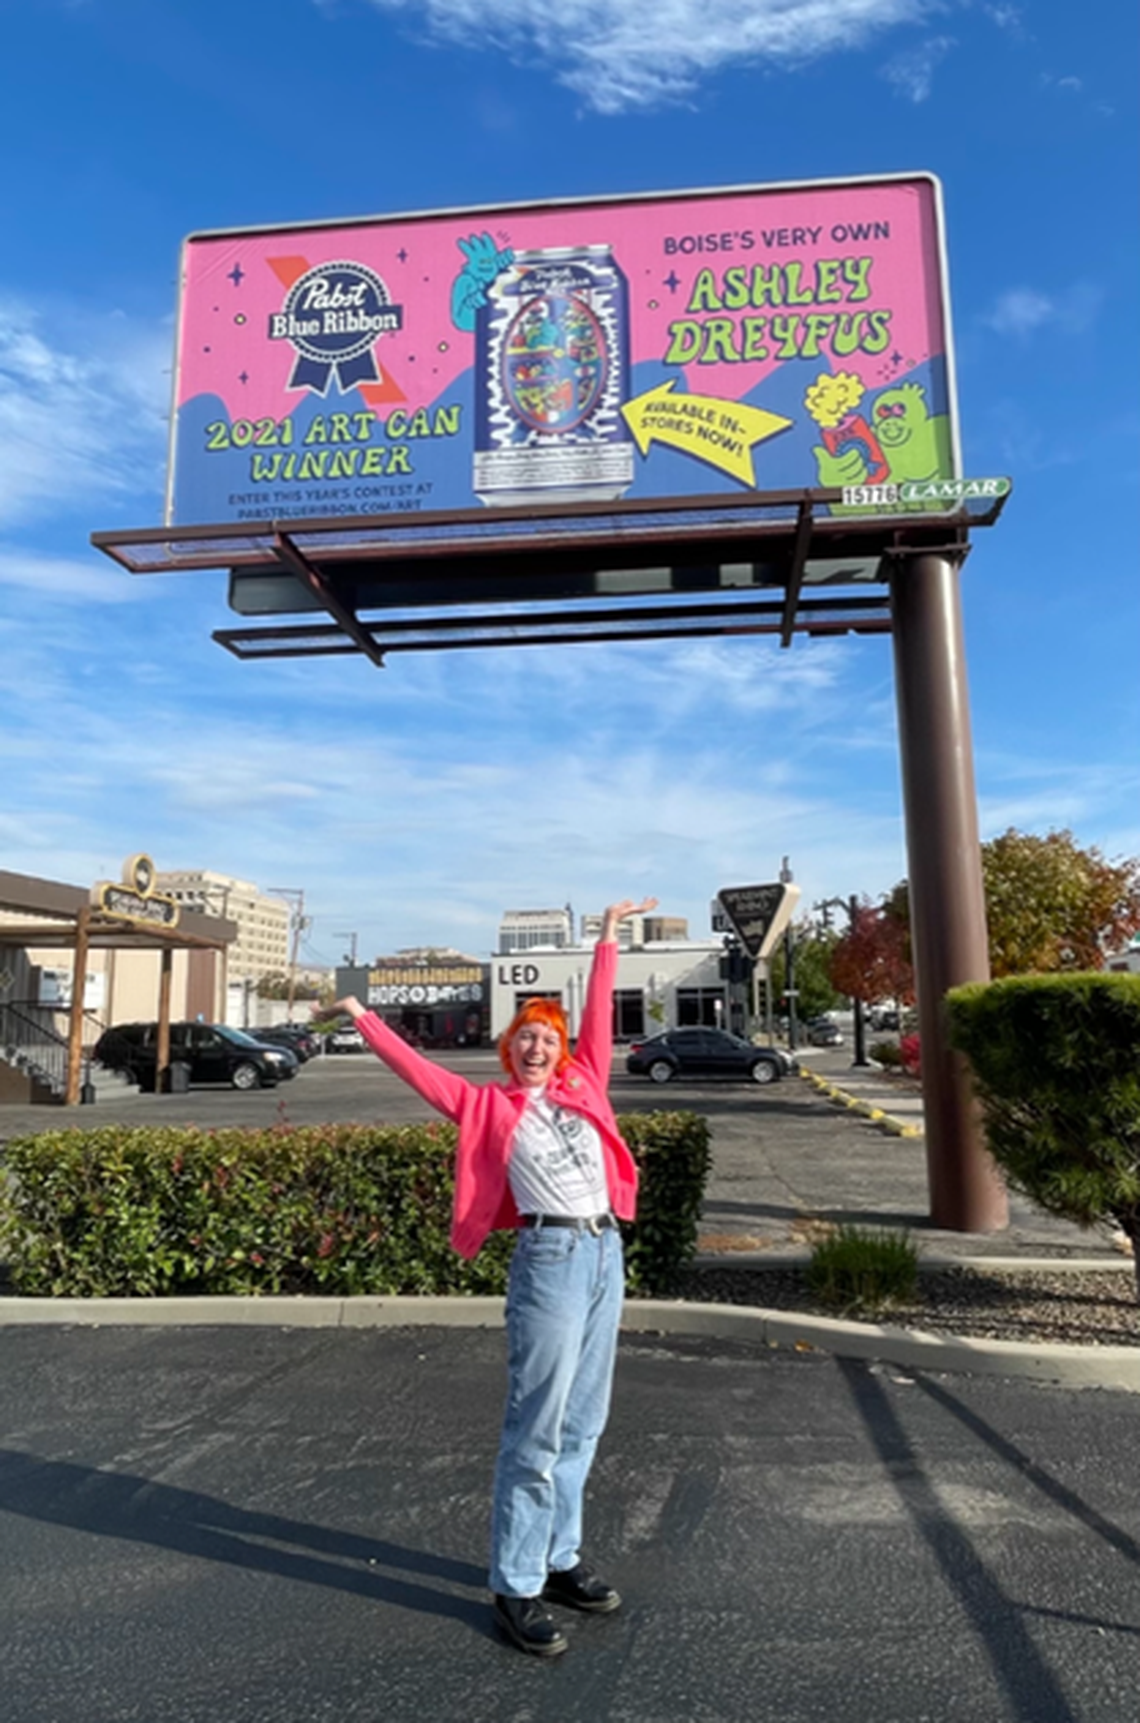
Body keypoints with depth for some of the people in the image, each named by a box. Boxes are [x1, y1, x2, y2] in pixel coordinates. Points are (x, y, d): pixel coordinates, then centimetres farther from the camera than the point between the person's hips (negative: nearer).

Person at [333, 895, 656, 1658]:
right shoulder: (489, 1105, 3)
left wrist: (608, 937, 20)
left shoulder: (582, 1085, 13)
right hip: (551, 1259, -5)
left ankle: (559, 1558, 28)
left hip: (607, 1252, 6)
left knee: (583, 1423, 14)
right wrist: (366, 1020, 4)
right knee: (538, 1429, -2)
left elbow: (599, 1013, 17)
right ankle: (517, 1587, 10)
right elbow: (420, 1072, 3)